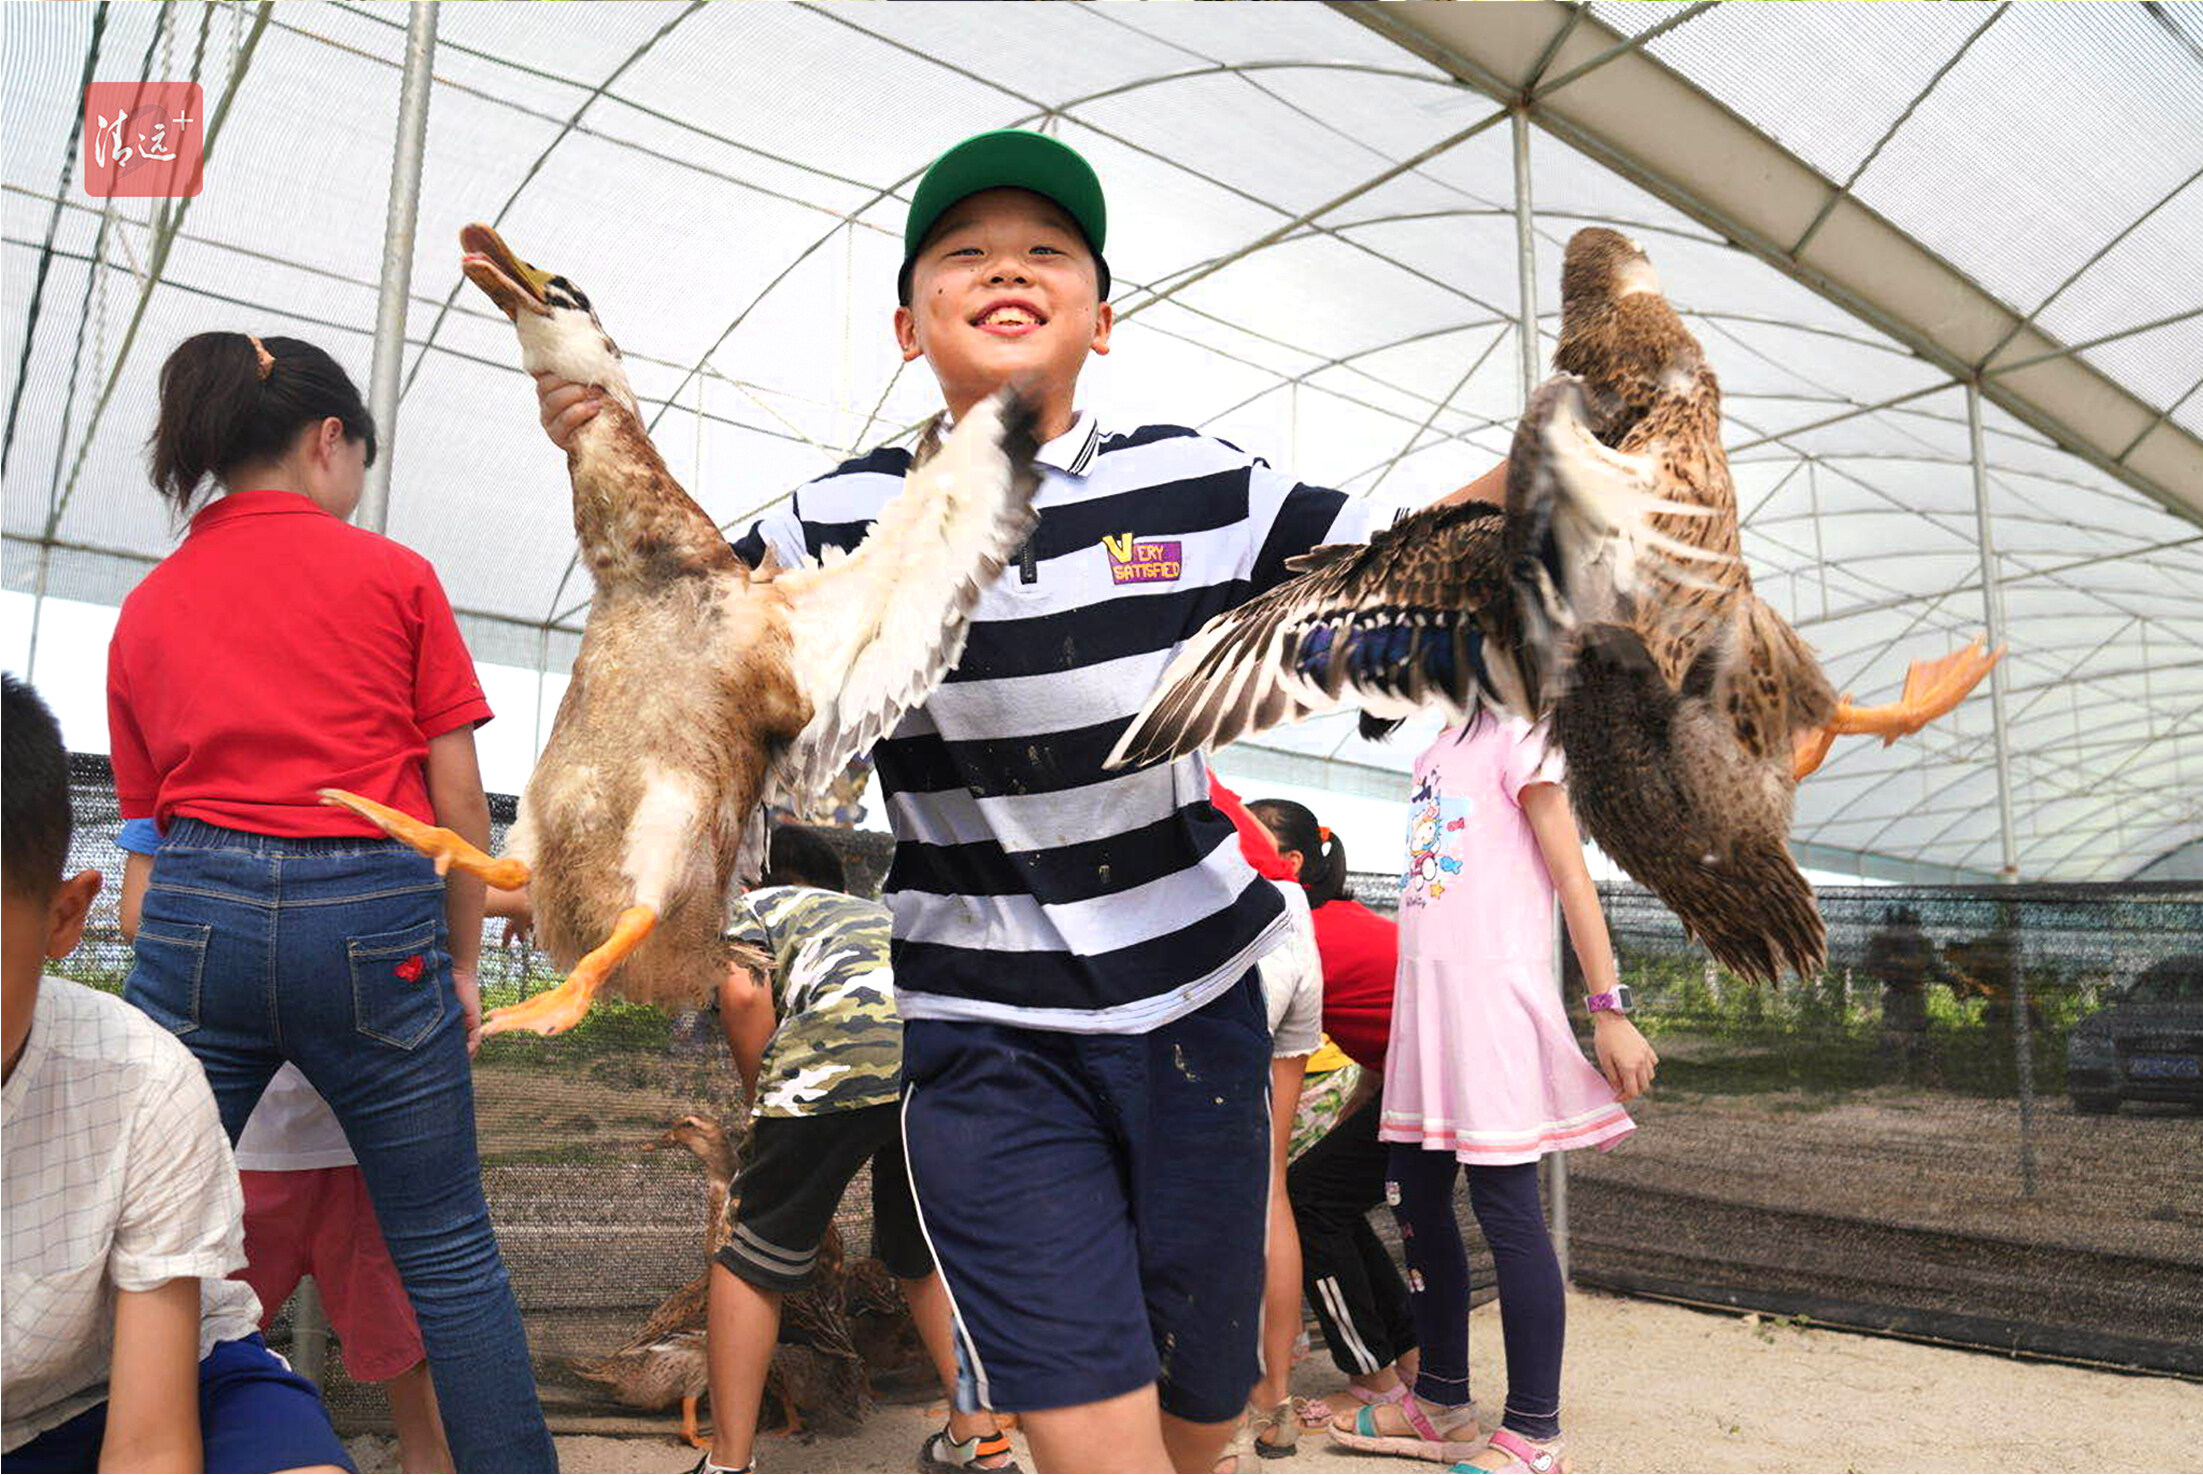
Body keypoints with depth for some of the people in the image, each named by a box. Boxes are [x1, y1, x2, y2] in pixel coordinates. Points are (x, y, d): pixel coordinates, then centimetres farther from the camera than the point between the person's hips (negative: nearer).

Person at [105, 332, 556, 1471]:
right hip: (375, 921, -3)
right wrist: (462, 966, 9)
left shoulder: (144, 610, 17)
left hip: (196, 916, 3)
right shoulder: (392, 575, 5)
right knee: (449, 1251, 7)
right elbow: (458, 798, 2)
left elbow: (147, 821, 18)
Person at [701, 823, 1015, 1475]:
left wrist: (762, 1104, 17)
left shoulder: (759, 905, 29)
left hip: (843, 1049, -5)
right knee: (926, 1256, 26)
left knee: (753, 1260, 14)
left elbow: (744, 995, 6)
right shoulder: (885, 911, 43)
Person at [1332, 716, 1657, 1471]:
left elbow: (1570, 873, -8)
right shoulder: (1435, 754, 18)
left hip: (1493, 987, -8)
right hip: (1424, 989, 8)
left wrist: (1610, 1012, -11)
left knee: (1505, 1206, -4)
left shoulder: (1514, 735, -4)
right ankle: (1441, 1405, 25)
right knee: (1413, 1196, 11)